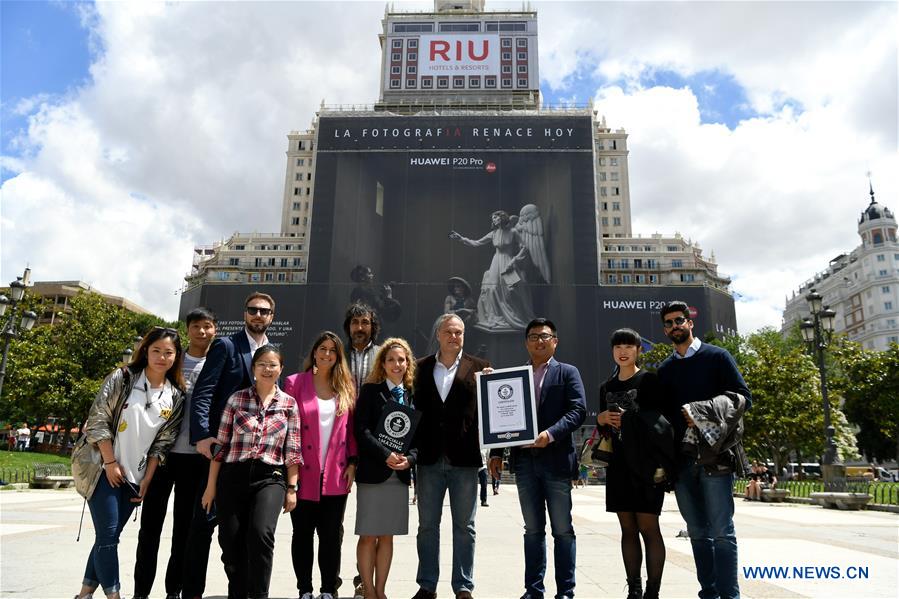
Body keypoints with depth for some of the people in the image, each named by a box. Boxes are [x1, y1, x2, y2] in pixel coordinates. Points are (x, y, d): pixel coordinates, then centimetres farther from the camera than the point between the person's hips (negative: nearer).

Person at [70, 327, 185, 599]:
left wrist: (147, 479, -2)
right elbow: (98, 421, -10)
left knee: (109, 535, 9)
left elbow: (162, 442, 3)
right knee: (108, 534, -7)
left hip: (135, 475, 4)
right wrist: (111, 463, -13)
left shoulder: (175, 397, 3)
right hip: (103, 467, -4)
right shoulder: (122, 378, -6)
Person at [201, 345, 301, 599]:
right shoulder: (237, 399, 4)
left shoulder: (289, 404, 5)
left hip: (270, 477, -1)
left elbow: (293, 451, 5)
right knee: (231, 541, 4)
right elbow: (220, 444, 5)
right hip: (233, 476, 1)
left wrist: (292, 488, 1)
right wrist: (211, 485, 4)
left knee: (260, 533, -23)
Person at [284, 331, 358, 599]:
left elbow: (351, 428, 8)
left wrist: (352, 462, 1)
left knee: (331, 535, 8)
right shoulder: (295, 383, 0)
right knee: (302, 534, 9)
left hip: (335, 475, 2)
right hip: (304, 473, -2)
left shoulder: (346, 387, 8)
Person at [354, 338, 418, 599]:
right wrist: (386, 455, -17)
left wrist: (409, 458, -9)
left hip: (400, 474, 4)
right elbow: (361, 430, -9)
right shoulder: (370, 391, -1)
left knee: (387, 536, 11)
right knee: (368, 536, 3)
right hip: (373, 472, -3)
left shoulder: (413, 394, 10)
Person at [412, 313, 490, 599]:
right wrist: (412, 452, -2)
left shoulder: (479, 368, 4)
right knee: (427, 525, 10)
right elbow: (415, 407, 4)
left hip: (464, 458, -1)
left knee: (464, 527, 8)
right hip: (429, 458, 1)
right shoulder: (421, 368, 7)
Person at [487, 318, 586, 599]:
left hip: (556, 459, -3)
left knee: (562, 529, 4)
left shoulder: (567, 373, 3)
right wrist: (496, 453, 4)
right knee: (533, 529, 11)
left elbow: (578, 410, -7)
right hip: (524, 460, 3)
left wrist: (551, 433, -21)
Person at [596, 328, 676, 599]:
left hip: (645, 464, -5)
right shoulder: (607, 387, 14)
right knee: (627, 528, 8)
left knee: (648, 527, -4)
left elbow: (662, 420, -7)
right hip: (618, 466, 5)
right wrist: (601, 418, 1)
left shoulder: (649, 380, -2)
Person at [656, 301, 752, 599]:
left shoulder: (716, 357, 2)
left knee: (721, 531, -5)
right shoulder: (665, 369, 15)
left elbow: (744, 397, -2)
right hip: (681, 460, 5)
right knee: (697, 532, 10)